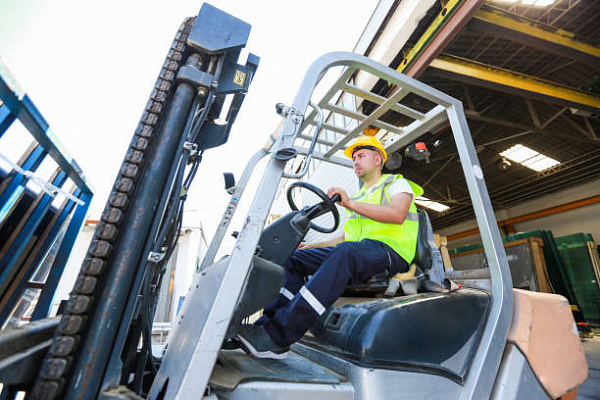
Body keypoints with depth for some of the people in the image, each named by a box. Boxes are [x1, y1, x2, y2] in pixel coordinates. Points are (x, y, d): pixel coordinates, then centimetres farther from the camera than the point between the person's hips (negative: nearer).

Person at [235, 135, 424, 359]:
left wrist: (350, 204, -21)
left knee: (345, 253, -40)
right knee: (295, 257, -9)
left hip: (389, 250, -7)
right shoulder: (359, 197, 30)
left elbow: (397, 215, -14)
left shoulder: (397, 183, 11)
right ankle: (269, 322, -22)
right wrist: (314, 246, 15)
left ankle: (278, 336, -43)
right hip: (354, 252, 7)